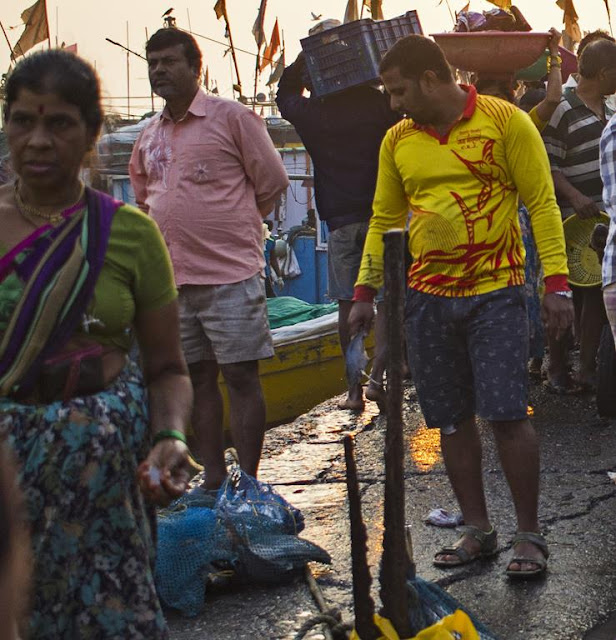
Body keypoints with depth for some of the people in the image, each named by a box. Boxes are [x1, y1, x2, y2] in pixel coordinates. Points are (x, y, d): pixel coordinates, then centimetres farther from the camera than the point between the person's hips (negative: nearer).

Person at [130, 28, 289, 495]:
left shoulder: (232, 117, -5)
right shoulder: (149, 136, 12)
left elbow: (272, 182, -1)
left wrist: (233, 226, 6)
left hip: (230, 274, -6)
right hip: (172, 278, 6)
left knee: (241, 378, -2)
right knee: (198, 378, 11)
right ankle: (214, 480, 20)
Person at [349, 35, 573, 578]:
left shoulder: (505, 122, -4)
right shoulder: (398, 141, 9)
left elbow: (541, 203, -4)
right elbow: (384, 220, 16)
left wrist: (556, 283, -10)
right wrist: (365, 293, 11)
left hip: (496, 292, -4)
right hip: (427, 296, 4)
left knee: (507, 414, -7)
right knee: (452, 420, 7)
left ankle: (530, 536, 7)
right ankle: (478, 531, 19)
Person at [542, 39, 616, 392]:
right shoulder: (563, 111, -12)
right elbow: (548, 166, -15)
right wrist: (575, 197, -26)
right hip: (573, 218, -7)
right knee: (568, 294, 0)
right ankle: (558, 371, 9)